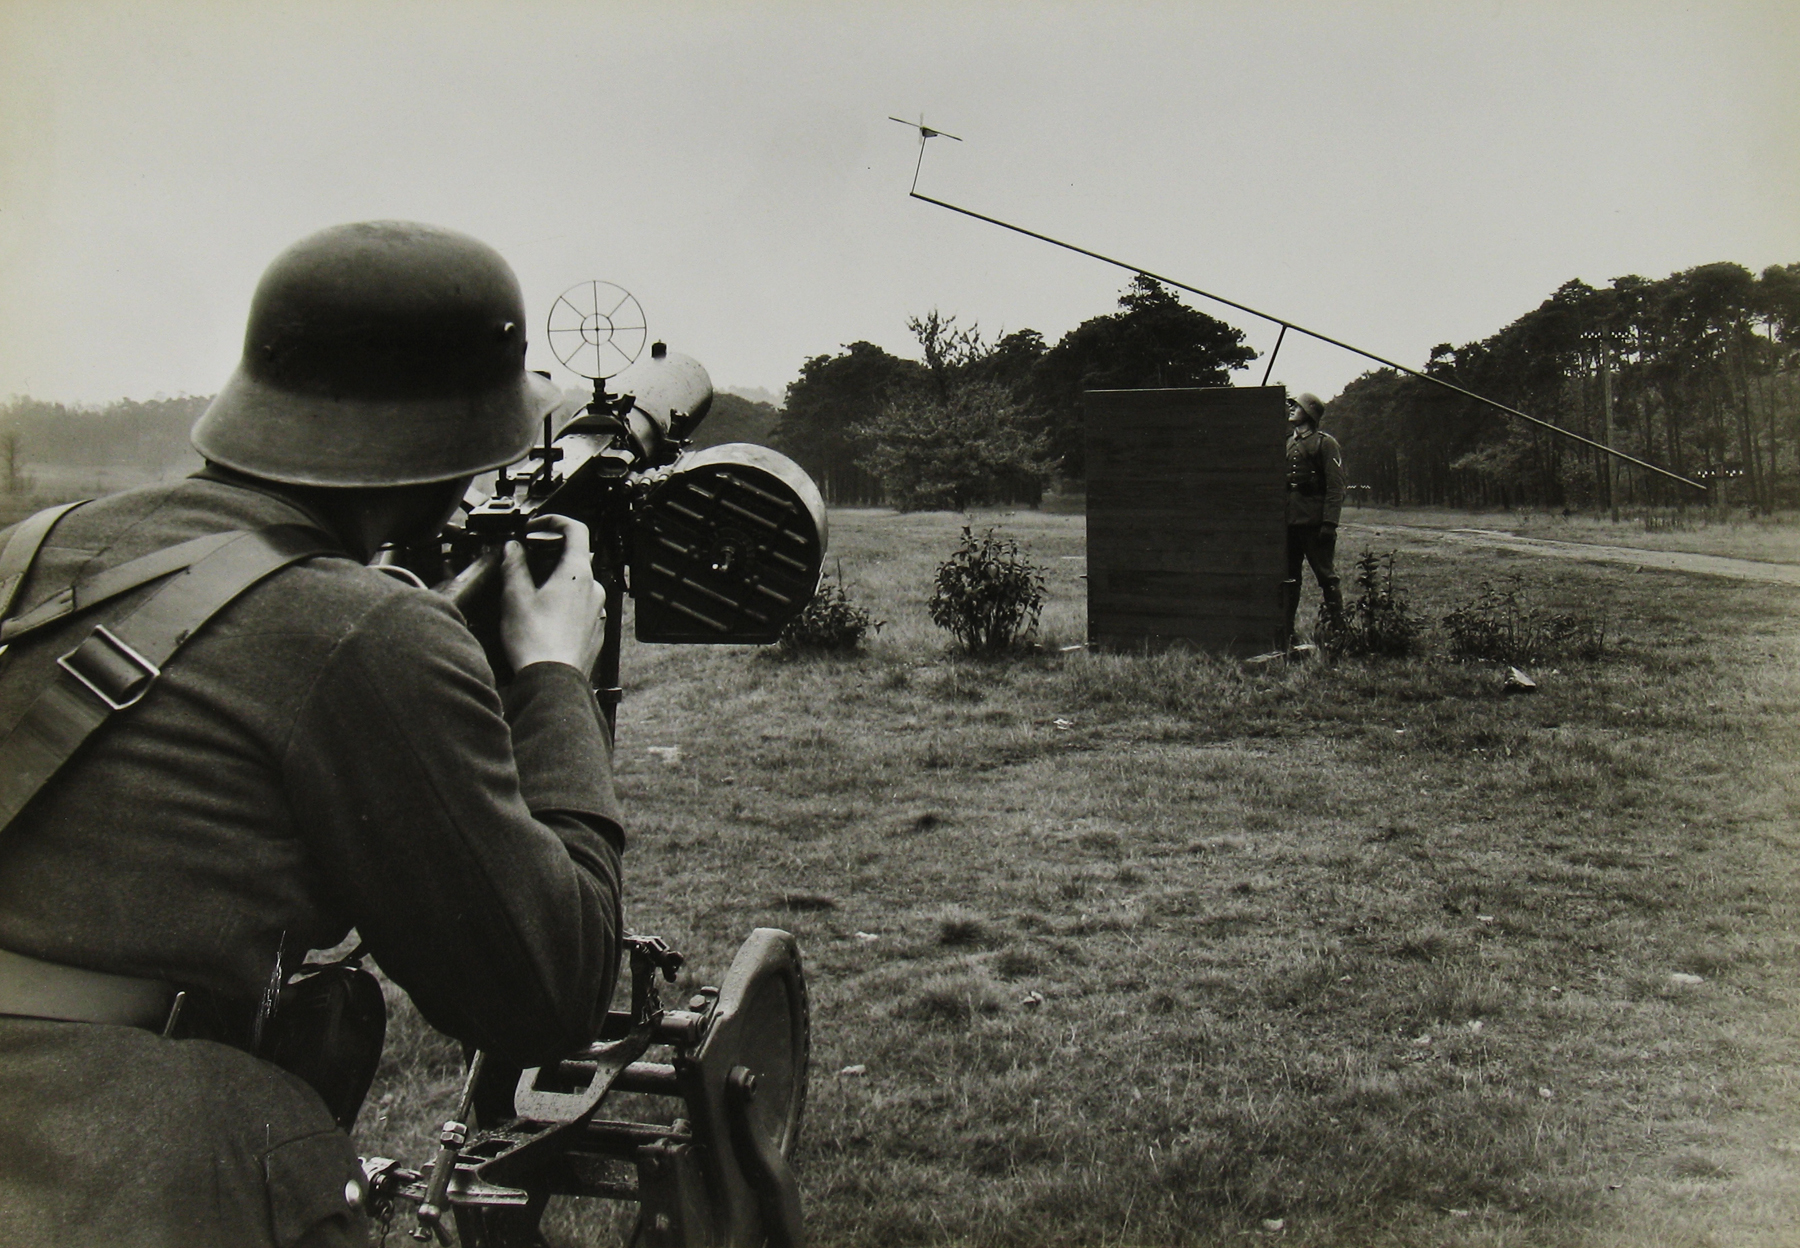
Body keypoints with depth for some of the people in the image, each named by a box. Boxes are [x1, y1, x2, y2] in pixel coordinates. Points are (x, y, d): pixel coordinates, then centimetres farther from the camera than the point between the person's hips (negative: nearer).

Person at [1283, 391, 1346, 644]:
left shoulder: (1325, 443, -3)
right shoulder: (1287, 443, 18)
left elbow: (1335, 486, -9)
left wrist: (1329, 523, -18)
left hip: (1314, 522, -7)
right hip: (1288, 521, 7)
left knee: (1325, 576, -2)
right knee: (1287, 578, 9)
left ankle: (1337, 629, 4)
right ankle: (1286, 631, 14)